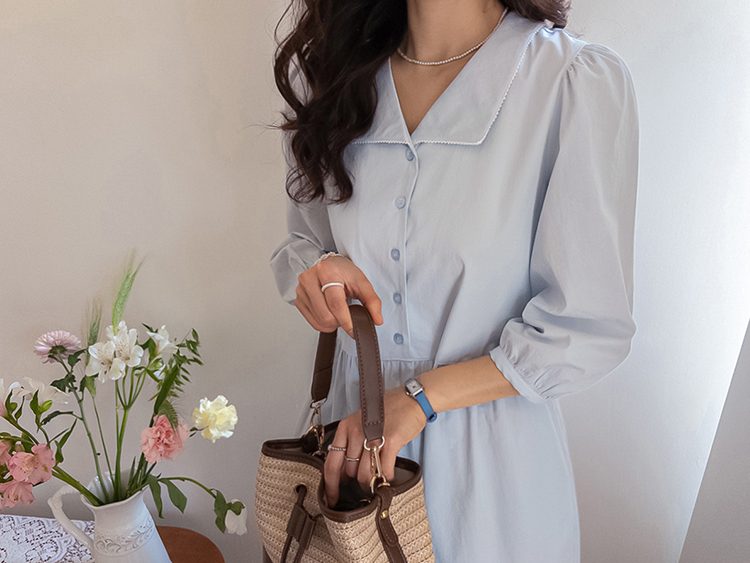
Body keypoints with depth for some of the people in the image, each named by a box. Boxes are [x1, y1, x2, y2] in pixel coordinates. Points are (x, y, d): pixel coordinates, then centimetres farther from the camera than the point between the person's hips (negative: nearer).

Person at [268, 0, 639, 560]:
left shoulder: (584, 83, -18)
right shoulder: (328, 71, -3)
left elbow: (589, 330, -15)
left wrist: (420, 398, -19)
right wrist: (319, 271, -16)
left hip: (490, 461, -3)